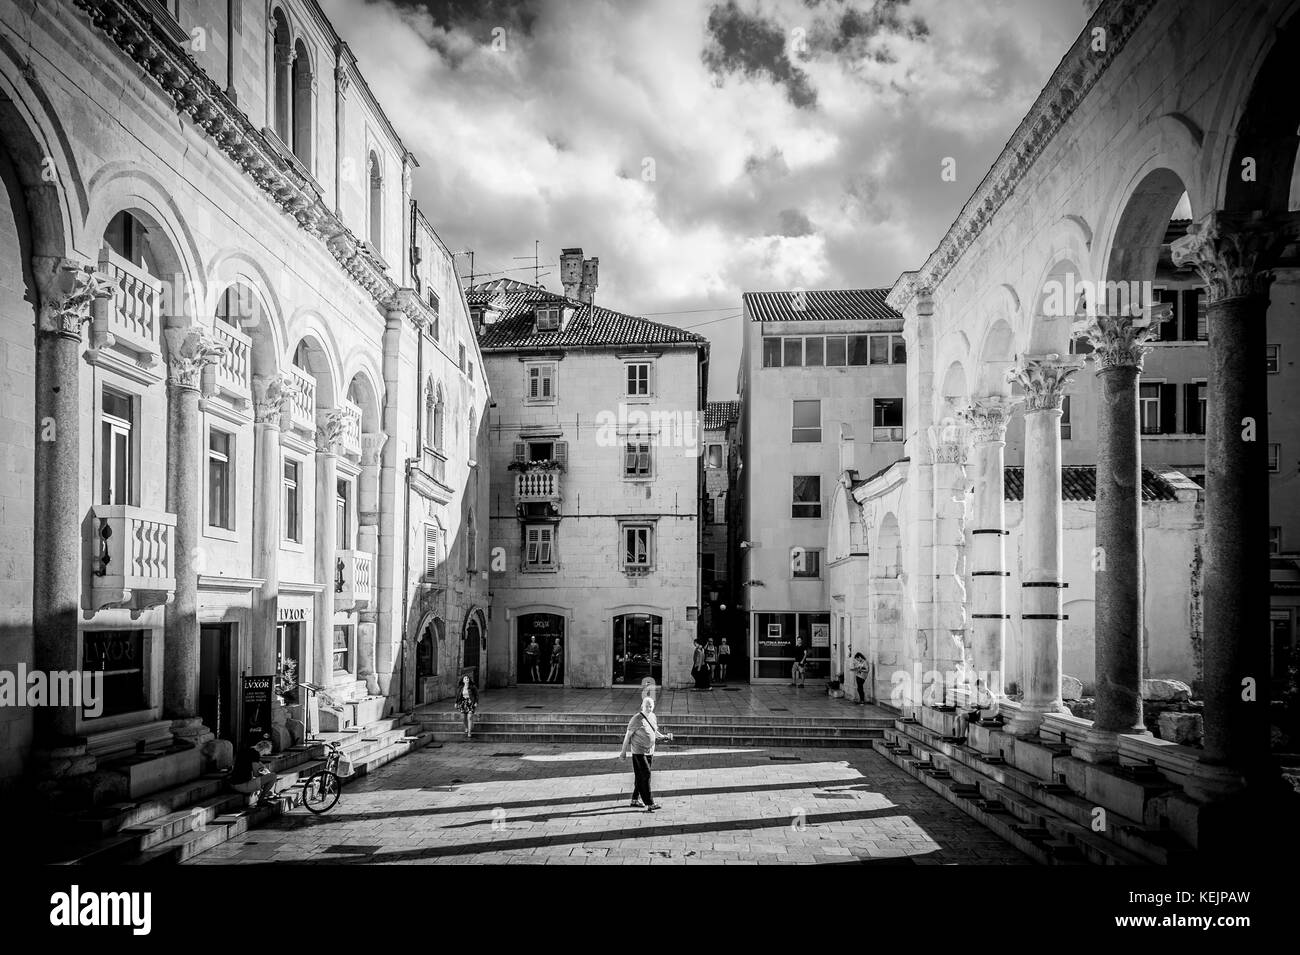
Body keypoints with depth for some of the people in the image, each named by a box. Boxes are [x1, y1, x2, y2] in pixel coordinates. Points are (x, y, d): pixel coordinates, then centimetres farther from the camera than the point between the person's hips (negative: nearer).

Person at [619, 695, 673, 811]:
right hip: (639, 752, -7)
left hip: (650, 752, 7)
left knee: (640, 777, 15)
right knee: (645, 776, -12)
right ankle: (649, 804, -13)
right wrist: (623, 751, -8)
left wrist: (664, 736, 3)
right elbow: (628, 735, -11)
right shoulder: (637, 719, -16)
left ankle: (635, 800, 27)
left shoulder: (652, 716, 6)